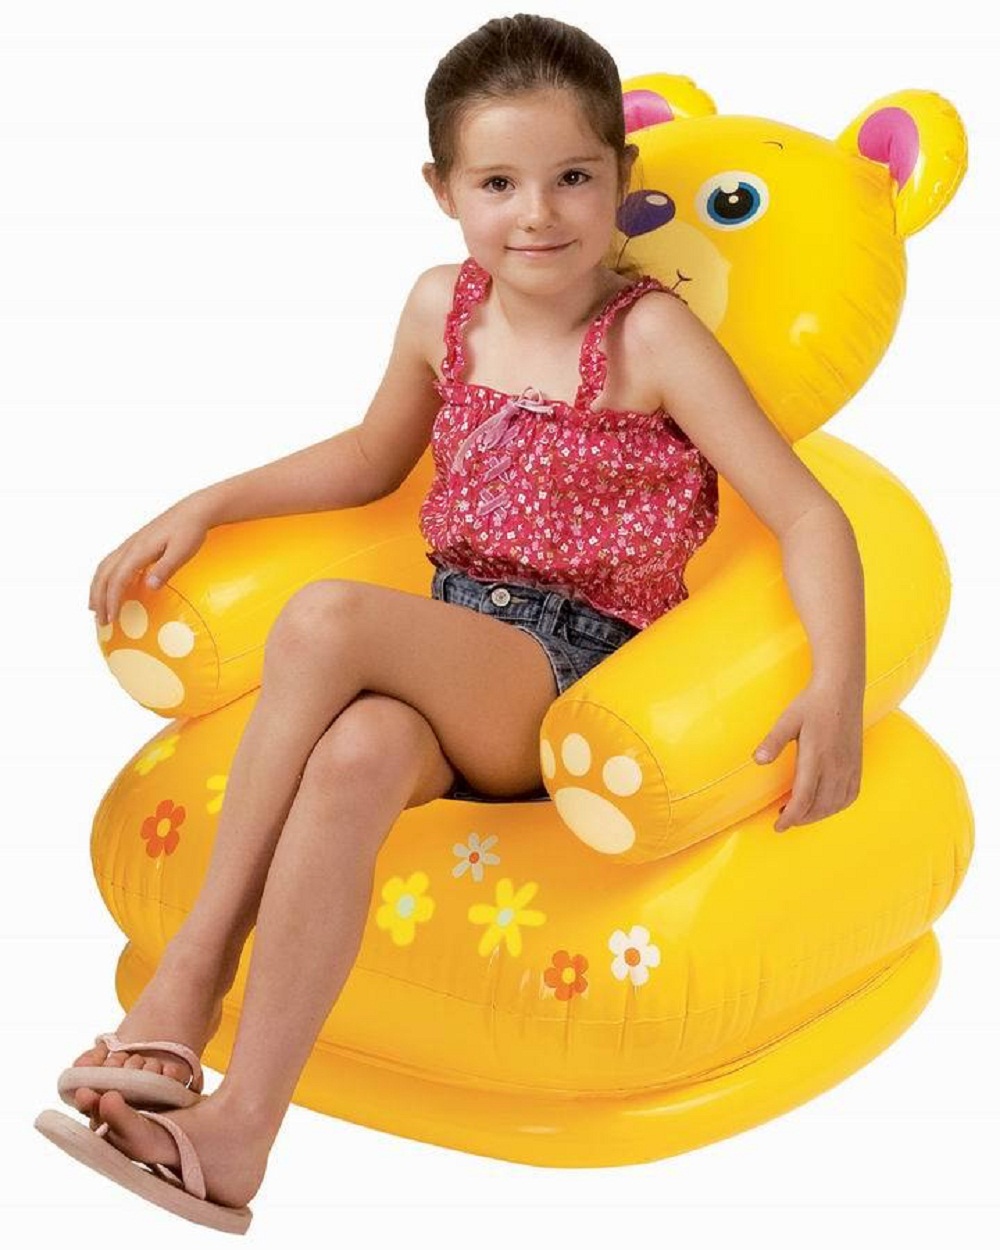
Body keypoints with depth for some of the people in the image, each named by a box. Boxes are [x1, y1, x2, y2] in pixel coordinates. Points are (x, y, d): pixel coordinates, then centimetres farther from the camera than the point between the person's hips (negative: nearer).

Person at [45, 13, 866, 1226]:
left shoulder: (651, 333, -8)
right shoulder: (442, 308, 8)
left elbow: (804, 510, -13)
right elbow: (370, 456, 27)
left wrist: (839, 687, -29)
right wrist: (203, 506, 18)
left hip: (576, 682, -4)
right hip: (450, 660, 4)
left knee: (324, 619, -31)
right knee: (356, 753, -33)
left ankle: (193, 969, -22)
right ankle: (240, 1122, -33)